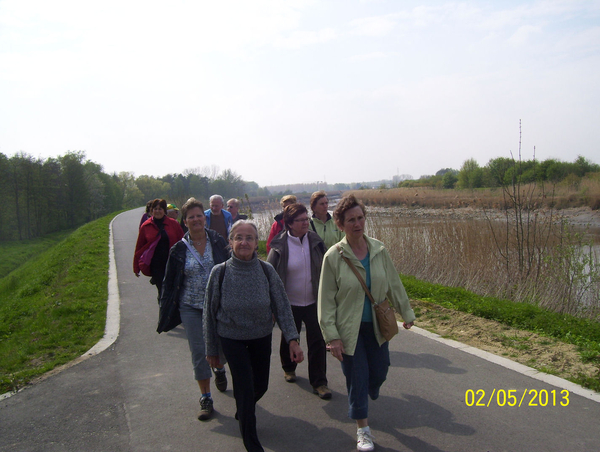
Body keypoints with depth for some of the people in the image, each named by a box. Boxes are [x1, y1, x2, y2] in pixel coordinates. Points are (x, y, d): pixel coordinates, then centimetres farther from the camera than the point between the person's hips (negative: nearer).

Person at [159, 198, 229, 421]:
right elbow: (169, 282, 4)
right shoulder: (179, 249, -2)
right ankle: (205, 398, 17)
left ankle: (219, 369, 45)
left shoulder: (218, 242, -3)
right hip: (191, 307, 0)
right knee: (199, 352, 3)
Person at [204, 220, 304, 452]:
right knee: (245, 389, -3)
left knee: (260, 386, 16)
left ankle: (243, 409, 52)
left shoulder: (266, 270, -13)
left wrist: (293, 339, -19)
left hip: (262, 337, 3)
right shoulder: (220, 272, -15)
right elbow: (210, 313, -6)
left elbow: (282, 306, -10)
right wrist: (212, 350, 0)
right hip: (232, 339, -2)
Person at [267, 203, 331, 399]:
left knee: (317, 341, -1)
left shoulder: (315, 241, -3)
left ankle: (319, 382, 12)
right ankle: (289, 368, 44)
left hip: (313, 302, 2)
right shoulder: (280, 246, -12)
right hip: (290, 303, -1)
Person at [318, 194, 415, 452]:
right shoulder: (333, 256, -14)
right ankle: (363, 430, 27)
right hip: (349, 328, -3)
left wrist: (406, 313, 14)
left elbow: (394, 285, 8)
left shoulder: (379, 250, -4)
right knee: (357, 377, 5)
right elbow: (326, 300, -11)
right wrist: (332, 336, -13)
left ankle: (366, 395, 50)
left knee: (379, 372, 13)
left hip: (376, 325, 4)